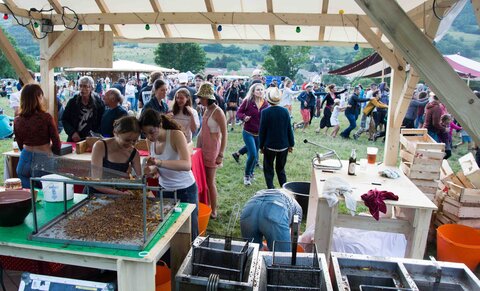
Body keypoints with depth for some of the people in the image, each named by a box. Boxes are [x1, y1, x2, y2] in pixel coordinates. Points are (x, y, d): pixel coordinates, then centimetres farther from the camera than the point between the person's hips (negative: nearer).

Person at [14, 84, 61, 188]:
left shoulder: (17, 120, -1)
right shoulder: (46, 118, -12)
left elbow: (21, 145, 12)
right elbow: (57, 144, -5)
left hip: (24, 160, 4)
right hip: (42, 160, -4)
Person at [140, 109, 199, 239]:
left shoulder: (176, 135, -20)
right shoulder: (150, 140, -2)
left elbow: (187, 165, -33)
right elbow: (156, 166, 8)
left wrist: (159, 162, -45)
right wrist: (153, 170, -16)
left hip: (185, 190, -5)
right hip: (164, 190, 5)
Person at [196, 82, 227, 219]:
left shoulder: (217, 112, -15)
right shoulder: (207, 110, 8)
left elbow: (224, 134, -15)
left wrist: (221, 155, -17)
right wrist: (198, 146, 15)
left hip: (212, 150, -7)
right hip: (203, 148, 7)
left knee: (210, 181, 0)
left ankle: (213, 211, 13)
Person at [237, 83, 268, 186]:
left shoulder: (265, 104, 1)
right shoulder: (247, 101, -10)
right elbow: (239, 112, -3)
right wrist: (244, 117, -23)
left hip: (260, 134, 4)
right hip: (248, 132, -4)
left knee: (255, 156, 12)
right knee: (252, 154, -13)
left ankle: (251, 173, 37)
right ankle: (246, 175, 9)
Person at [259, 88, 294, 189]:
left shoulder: (265, 112, -13)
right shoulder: (285, 111, -5)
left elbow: (262, 130, -9)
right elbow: (289, 129, 1)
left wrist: (261, 146, 2)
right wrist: (291, 144, 10)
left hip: (270, 146, -3)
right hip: (284, 146, 3)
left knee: (268, 169, 12)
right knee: (281, 169, 18)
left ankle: (271, 189, 7)